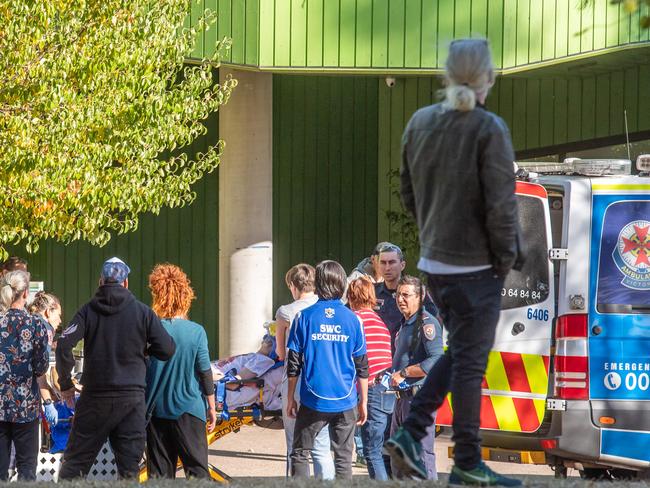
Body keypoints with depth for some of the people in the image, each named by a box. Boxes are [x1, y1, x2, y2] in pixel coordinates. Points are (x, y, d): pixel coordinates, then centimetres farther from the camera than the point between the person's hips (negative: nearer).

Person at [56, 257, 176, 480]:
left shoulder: (88, 311, 0)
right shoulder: (142, 312, 0)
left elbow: (63, 346, -10)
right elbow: (167, 350, -2)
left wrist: (65, 384, 1)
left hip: (94, 396, 0)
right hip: (132, 398, 0)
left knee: (74, 462, 7)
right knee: (129, 467, 3)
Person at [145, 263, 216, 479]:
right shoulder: (196, 332, -8)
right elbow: (205, 372, -4)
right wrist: (212, 407, 7)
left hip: (156, 410, 2)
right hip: (188, 408, -2)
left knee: (159, 471, 8)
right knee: (197, 468, 1)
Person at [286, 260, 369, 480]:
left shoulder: (304, 317, -3)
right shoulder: (352, 320, 0)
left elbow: (294, 363, -1)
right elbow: (362, 366, 3)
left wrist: (290, 398, 9)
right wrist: (363, 401, 12)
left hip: (313, 401, -1)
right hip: (345, 403, 1)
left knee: (299, 454, 9)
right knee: (343, 458, 6)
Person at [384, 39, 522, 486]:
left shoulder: (419, 122, 2)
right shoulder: (489, 128, -17)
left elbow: (409, 193, 9)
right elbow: (501, 203, -18)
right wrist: (507, 256, -6)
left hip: (433, 260, 6)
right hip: (476, 263, -6)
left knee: (460, 352, 21)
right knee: (471, 360, 3)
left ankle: (411, 432, 12)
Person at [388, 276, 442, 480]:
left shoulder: (427, 323, -13)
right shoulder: (405, 323, 18)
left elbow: (436, 360, -24)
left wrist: (403, 373, -18)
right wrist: (392, 375, 14)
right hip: (403, 397, 10)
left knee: (422, 453, -10)